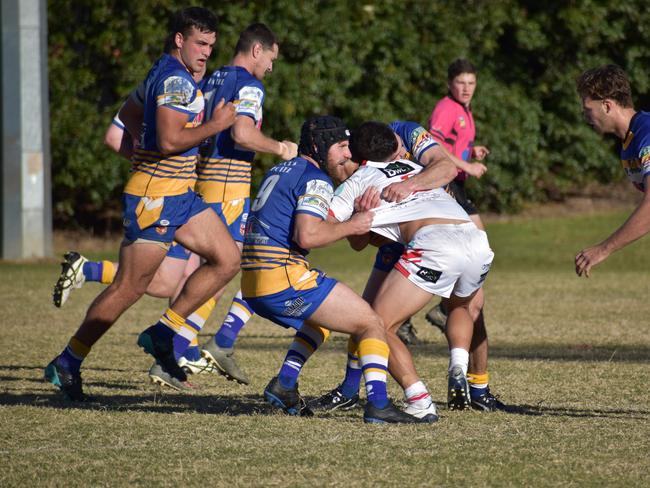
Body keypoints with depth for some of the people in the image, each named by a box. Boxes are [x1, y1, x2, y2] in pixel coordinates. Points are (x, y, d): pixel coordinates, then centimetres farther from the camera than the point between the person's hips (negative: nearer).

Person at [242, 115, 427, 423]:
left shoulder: (281, 170, 21)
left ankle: (284, 384, 16)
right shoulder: (316, 180, -7)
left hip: (252, 287, 9)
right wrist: (351, 226, -8)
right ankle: (378, 404, -15)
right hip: (284, 278, -9)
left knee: (321, 320, 33)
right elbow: (307, 235, -20)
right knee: (371, 324, -1)